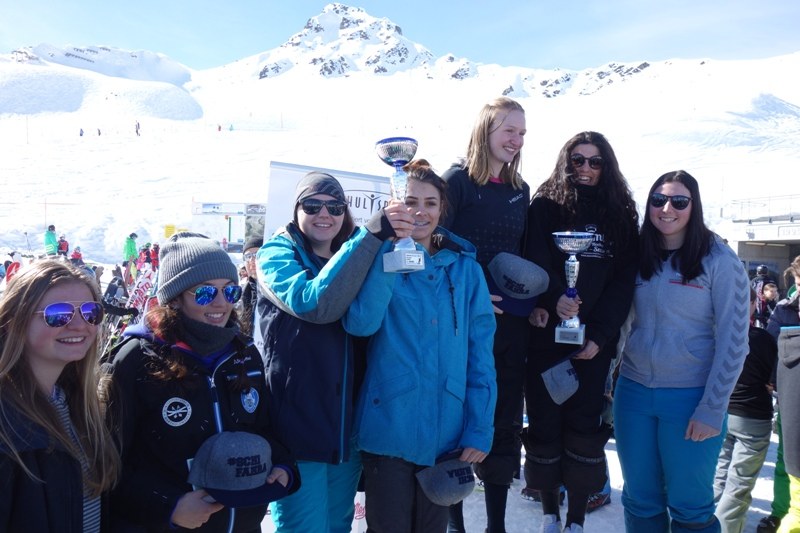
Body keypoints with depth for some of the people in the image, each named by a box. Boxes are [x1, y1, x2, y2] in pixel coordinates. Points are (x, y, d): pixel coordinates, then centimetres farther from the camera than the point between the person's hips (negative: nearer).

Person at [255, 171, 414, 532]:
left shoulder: (353, 261, 11)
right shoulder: (276, 254, -7)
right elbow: (316, 303, -27)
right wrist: (371, 234, -29)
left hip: (347, 430, 6)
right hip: (296, 431, -5)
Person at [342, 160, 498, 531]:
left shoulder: (464, 267, 3)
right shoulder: (378, 258, -2)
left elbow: (480, 351, 1)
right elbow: (360, 322, -21)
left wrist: (479, 429, -4)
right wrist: (390, 246, -23)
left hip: (446, 434, 2)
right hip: (388, 430, -2)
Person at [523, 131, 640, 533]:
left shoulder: (620, 214, 10)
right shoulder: (544, 206, 5)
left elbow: (624, 279, 3)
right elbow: (536, 260, -9)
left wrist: (600, 334, -8)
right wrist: (553, 298, -29)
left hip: (595, 339, 2)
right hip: (547, 334, -1)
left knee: (585, 425, 2)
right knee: (545, 421, 4)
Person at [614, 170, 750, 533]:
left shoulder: (719, 261, -8)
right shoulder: (639, 257, 4)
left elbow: (732, 341, -9)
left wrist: (712, 410, -11)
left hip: (691, 398, -4)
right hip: (633, 392, 4)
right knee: (640, 501, 14)